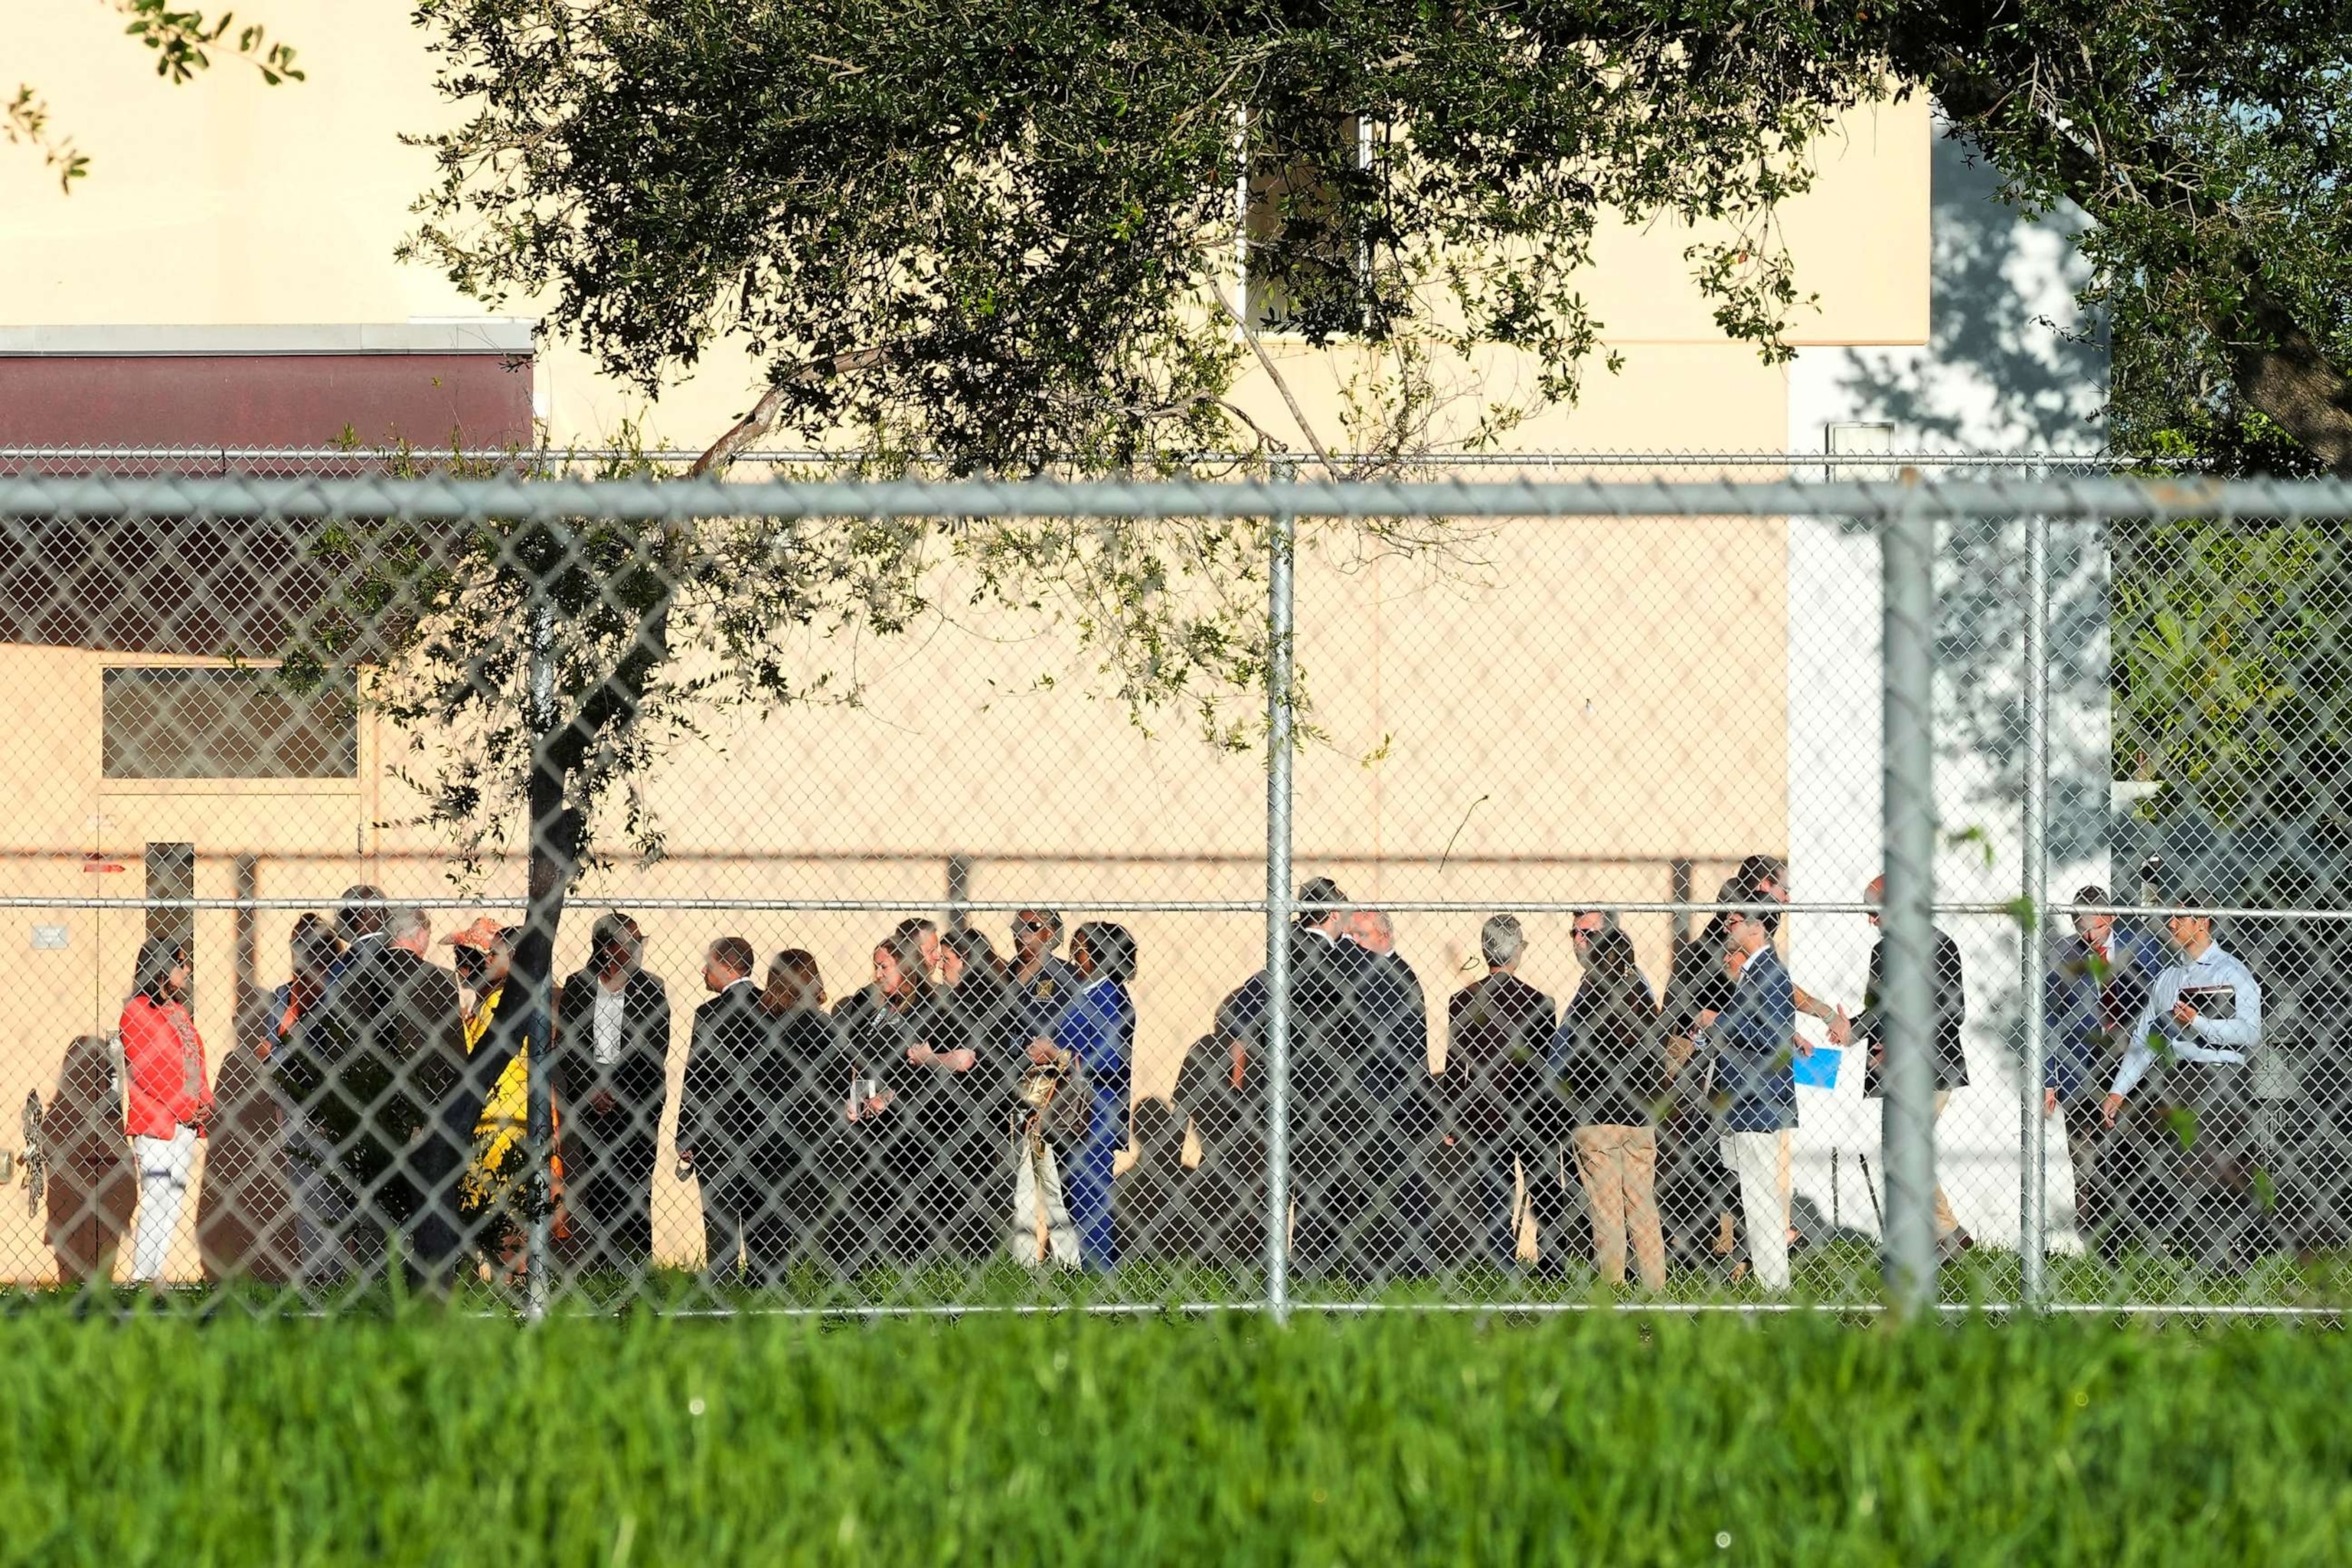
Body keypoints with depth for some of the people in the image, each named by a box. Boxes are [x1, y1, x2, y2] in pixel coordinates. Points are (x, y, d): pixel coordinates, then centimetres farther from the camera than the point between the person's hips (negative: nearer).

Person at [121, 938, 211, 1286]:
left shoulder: (179, 1012, 17)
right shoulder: (138, 1012, -8)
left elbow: (197, 1063, 21)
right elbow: (136, 1075, -12)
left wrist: (205, 1102, 4)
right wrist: (170, 1113, -14)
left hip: (187, 1125, 8)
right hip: (155, 1127, -8)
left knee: (172, 1203, 8)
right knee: (156, 1200, -12)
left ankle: (155, 1273, 12)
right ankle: (142, 1277, -11)